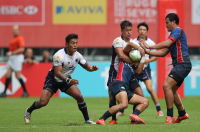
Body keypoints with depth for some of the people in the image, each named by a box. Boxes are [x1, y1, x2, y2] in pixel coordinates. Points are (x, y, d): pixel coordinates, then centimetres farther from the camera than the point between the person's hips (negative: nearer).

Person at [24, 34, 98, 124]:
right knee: (43, 102, -12)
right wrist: (69, 81, -45)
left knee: (79, 96, -16)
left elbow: (86, 65, 3)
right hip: (53, 80, -5)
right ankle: (28, 112, 19)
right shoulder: (59, 55, -28)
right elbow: (57, 73, -32)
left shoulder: (77, 55, -8)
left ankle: (87, 119, -2)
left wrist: (92, 68, -21)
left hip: (66, 80, 5)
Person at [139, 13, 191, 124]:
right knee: (172, 90, 17)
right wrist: (147, 52, 12)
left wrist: (149, 46, -16)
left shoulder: (178, 31, -8)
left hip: (183, 64, -10)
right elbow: (163, 52, 19)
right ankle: (182, 114, 28)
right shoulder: (172, 35, 21)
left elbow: (167, 44, -21)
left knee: (167, 85, -20)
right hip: (179, 65, 10)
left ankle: (170, 116, -19)